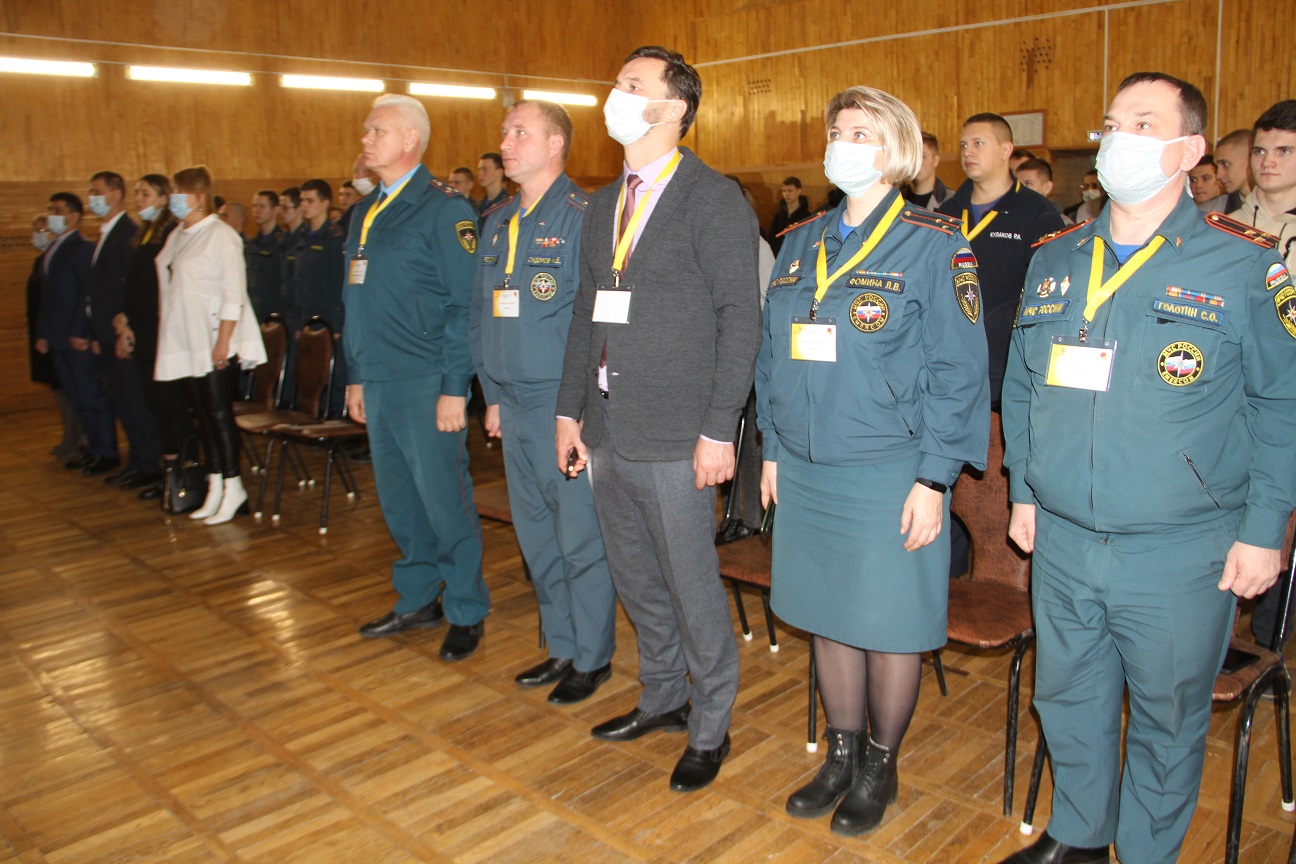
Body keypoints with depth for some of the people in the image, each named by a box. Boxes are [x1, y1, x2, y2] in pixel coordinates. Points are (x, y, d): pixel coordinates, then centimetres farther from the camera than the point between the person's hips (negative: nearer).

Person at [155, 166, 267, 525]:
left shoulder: (221, 235, -9)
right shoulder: (176, 236, 15)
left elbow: (233, 294, -14)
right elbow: (169, 288, 18)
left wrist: (223, 341, -18)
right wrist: (166, 330, 12)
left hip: (213, 343, -7)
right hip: (183, 343, 8)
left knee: (219, 413, -5)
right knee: (202, 414, 9)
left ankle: (232, 486, 3)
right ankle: (215, 486, 16)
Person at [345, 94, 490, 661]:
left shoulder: (443, 209, -8)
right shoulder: (365, 213, 16)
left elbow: (464, 306, -12)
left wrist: (455, 387, -16)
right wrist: (356, 375, 17)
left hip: (426, 384, -8)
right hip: (379, 383, 8)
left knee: (444, 500, 0)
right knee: (398, 500, 15)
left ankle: (467, 611, 15)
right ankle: (418, 600, 30)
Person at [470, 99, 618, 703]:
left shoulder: (582, 218, -11)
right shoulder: (496, 224, 13)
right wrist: (493, 396, 14)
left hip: (566, 407, -8)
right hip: (514, 408, 8)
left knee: (580, 540, 3)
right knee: (536, 537, 16)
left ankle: (592, 658, 20)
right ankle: (561, 647, 32)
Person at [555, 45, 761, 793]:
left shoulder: (714, 200, -8)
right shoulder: (605, 205, 15)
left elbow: (740, 318, -13)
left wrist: (719, 430, -17)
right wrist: (572, 409, 13)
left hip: (675, 440, -7)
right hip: (609, 431, 7)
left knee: (694, 589, 4)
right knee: (637, 581, 19)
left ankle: (710, 729, 24)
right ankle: (664, 697, 39)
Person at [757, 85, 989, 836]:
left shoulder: (933, 245, -7)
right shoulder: (802, 243, 10)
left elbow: (958, 371, -9)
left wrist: (934, 478, -13)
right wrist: (773, 448, 11)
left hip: (889, 477, -5)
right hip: (806, 471, 6)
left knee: (889, 627, 8)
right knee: (827, 617, 16)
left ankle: (881, 766, 30)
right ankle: (843, 755, 35)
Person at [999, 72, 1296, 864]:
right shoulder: (1055, 261, 6)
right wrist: (1023, 490, 11)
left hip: (1182, 555, -4)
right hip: (1062, 541, 4)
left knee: (1167, 717, 13)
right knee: (1068, 699, 18)